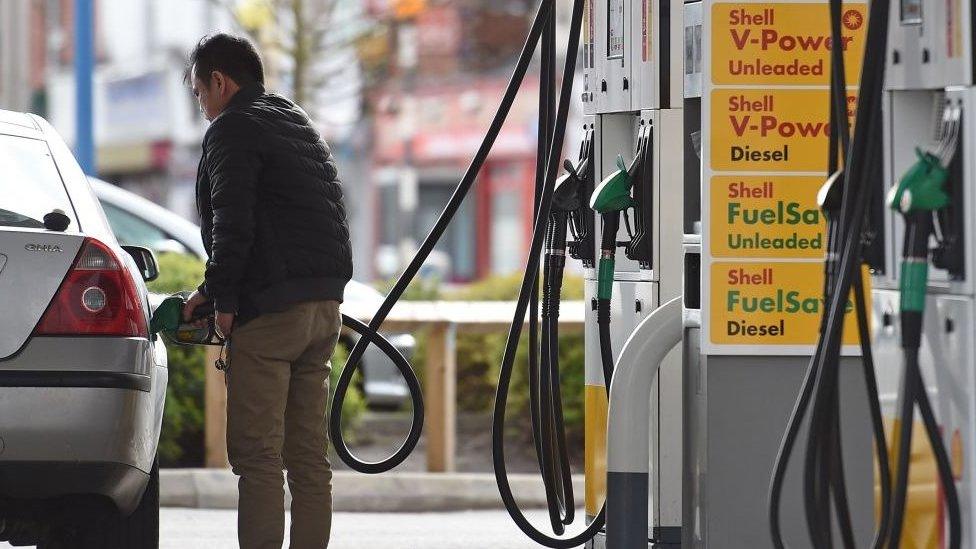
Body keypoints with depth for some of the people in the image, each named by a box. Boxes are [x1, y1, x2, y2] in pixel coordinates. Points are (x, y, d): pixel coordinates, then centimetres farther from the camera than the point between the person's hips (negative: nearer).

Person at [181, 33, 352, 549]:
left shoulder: (232, 128, -4)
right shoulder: (299, 124, 23)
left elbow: (232, 221, -16)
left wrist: (220, 296, -7)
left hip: (270, 310, -9)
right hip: (325, 303, 9)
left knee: (257, 453, -9)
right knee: (308, 456, 9)